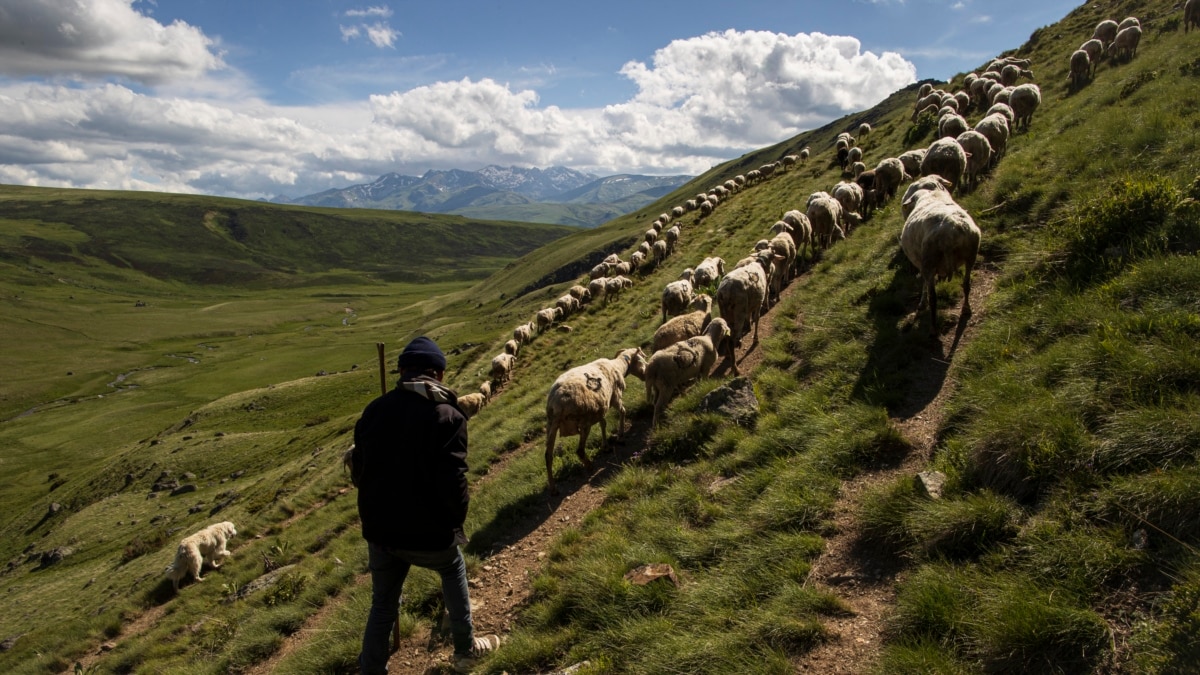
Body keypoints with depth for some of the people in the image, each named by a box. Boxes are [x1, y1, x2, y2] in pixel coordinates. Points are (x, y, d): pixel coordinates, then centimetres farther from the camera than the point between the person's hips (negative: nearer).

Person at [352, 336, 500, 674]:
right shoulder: (447, 416, -17)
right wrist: (456, 520, -4)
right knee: (453, 573, 27)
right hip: (427, 532, -3)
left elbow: (358, 471, 7)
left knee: (383, 605, 21)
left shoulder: (374, 410, -1)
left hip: (379, 529, 3)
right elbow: (452, 483, -22)